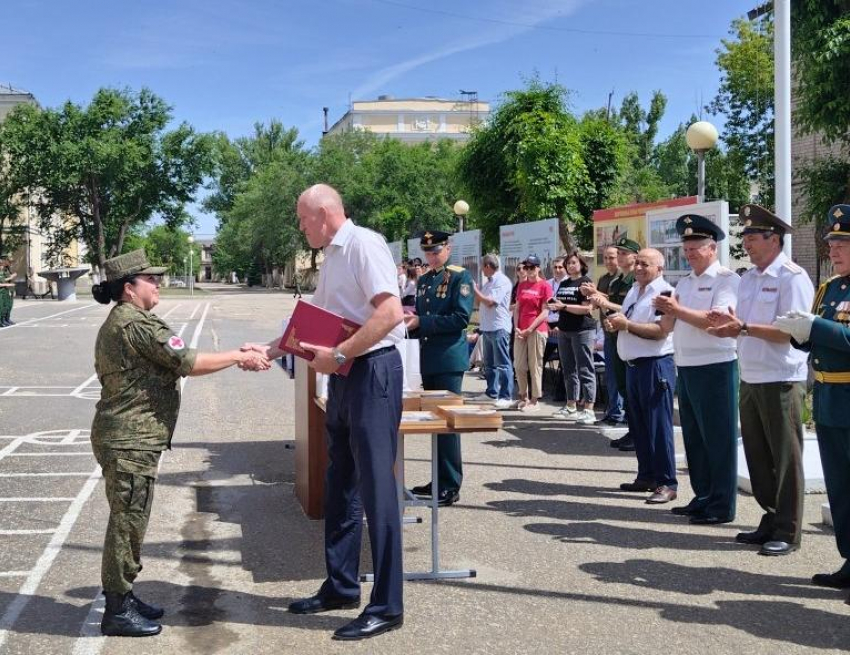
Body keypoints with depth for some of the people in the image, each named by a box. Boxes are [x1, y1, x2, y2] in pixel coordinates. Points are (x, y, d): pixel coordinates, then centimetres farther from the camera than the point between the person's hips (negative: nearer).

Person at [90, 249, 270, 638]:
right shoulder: (137, 324, -17)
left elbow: (172, 363, 17)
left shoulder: (118, 323, 17)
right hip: (130, 441, -11)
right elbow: (188, 363, -19)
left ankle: (122, 597, 27)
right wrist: (239, 357, -9)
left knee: (129, 519, 17)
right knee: (127, 521, -3)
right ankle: (117, 611, 5)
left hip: (128, 437, 11)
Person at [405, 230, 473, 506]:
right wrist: (409, 319, 1)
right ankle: (439, 479, 21)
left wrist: (421, 322, -20)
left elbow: (461, 318, -17)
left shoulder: (460, 277, -6)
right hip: (428, 359, 7)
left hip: (449, 359, -7)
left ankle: (451, 486, 1)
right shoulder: (424, 280, 15)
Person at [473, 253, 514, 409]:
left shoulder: (502, 281, -12)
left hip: (499, 328, -10)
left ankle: (506, 397, -5)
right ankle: (492, 393, 24)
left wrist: (475, 289, -12)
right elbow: (481, 302, 25)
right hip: (487, 327, 10)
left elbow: (489, 301, -18)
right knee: (489, 363, 15)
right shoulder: (489, 281, 17)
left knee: (502, 364, -7)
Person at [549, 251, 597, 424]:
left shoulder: (585, 282, -6)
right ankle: (571, 406, 20)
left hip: (583, 330, -8)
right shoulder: (563, 283, 16)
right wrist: (553, 305, 2)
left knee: (584, 369, -7)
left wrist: (563, 306, -20)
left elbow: (587, 308, -15)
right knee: (568, 369, 12)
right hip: (564, 330, 8)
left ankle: (588, 409, -8)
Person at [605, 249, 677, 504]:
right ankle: (646, 477, 24)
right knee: (638, 425, 14)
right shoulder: (633, 291, 17)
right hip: (633, 365, 9)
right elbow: (626, 322, 26)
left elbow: (661, 330, -22)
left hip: (655, 365, -9)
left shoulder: (665, 293, -11)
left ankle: (666, 483, -3)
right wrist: (613, 322, 4)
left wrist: (627, 325, -21)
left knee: (658, 425, -8)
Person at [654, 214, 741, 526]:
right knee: (693, 437, 14)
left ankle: (722, 506, 5)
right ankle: (703, 497, 25)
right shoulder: (684, 282, 16)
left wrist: (678, 309, -21)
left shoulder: (726, 279, -7)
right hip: (686, 368, 8)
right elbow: (668, 325, 14)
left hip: (715, 368, -8)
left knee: (717, 439, -2)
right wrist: (667, 311, -6)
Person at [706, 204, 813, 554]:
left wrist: (744, 327, -24)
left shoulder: (792, 277, -11)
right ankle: (770, 522, 26)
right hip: (750, 379, 8)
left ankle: (787, 532, 10)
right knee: (758, 456, 13)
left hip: (781, 381, -8)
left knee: (786, 458, 1)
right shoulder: (748, 279, 14)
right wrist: (728, 324, -3)